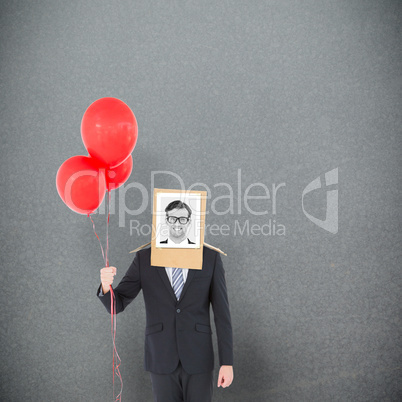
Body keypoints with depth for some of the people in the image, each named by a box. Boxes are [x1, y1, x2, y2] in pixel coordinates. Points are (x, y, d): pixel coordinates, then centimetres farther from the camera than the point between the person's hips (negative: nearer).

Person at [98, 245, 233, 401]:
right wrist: (106, 285, -29)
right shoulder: (145, 258, -1)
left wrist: (227, 363, -6)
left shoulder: (211, 258, -2)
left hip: (197, 359, 0)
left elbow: (222, 314, -2)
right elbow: (116, 304, -4)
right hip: (162, 360, 0)